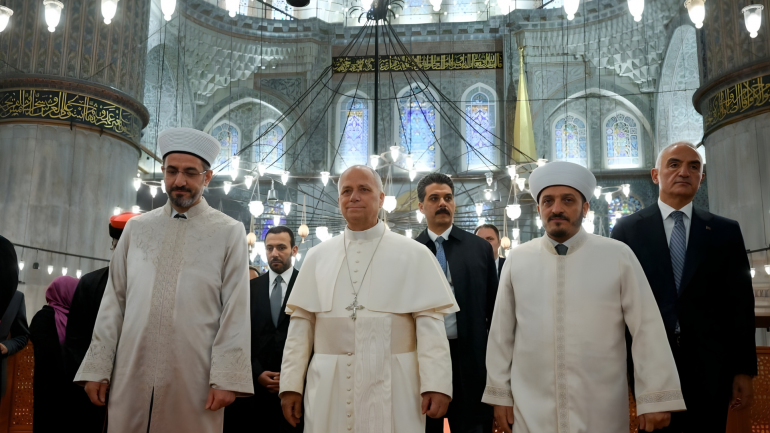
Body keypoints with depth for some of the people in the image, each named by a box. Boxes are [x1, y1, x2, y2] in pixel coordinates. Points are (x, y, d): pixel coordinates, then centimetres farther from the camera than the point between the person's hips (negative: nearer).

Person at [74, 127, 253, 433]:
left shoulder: (229, 232, 2)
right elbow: (114, 302, 11)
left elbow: (235, 312, -3)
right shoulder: (136, 228, 12)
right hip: (132, 374, 3)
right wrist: (97, 368, 6)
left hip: (193, 379, -2)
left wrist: (227, 378, -10)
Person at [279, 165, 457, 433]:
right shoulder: (318, 257, 10)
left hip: (391, 387, -2)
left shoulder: (413, 255, 2)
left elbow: (430, 323, -5)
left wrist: (436, 383, -12)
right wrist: (291, 384, 4)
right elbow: (301, 324, 8)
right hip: (329, 389, 2)